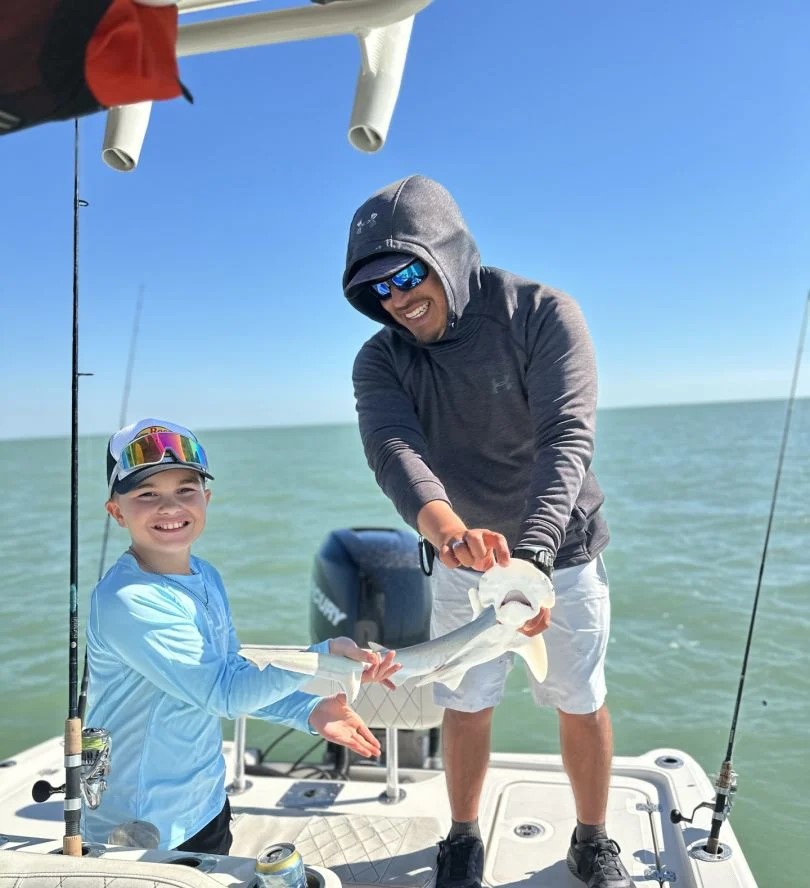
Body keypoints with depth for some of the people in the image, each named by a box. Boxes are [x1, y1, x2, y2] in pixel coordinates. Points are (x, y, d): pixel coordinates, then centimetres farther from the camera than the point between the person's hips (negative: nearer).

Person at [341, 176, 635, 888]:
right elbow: (394, 450, -30)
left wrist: (533, 554, -43)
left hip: (563, 551, -1)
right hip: (461, 560, 2)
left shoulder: (543, 314, -18)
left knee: (581, 702, 11)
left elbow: (567, 439, -28)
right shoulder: (380, 361, -12)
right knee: (466, 707, 11)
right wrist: (448, 529, -52)